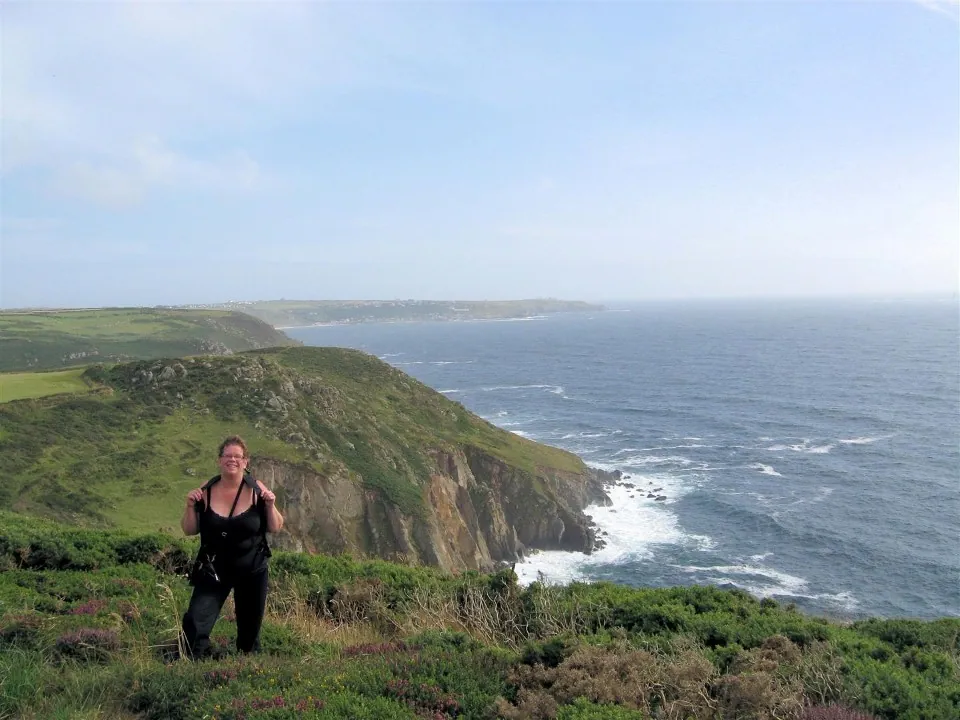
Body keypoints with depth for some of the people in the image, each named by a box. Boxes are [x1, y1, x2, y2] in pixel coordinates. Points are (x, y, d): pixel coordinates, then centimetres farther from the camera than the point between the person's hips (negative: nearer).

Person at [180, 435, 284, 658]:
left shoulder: (256, 490, -9)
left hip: (252, 572, 0)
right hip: (214, 571, 0)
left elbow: (275, 528, -5)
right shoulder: (206, 492, -6)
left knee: (250, 628, 14)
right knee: (194, 623, -14)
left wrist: (270, 505, -21)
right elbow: (189, 530, -1)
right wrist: (190, 506, -16)